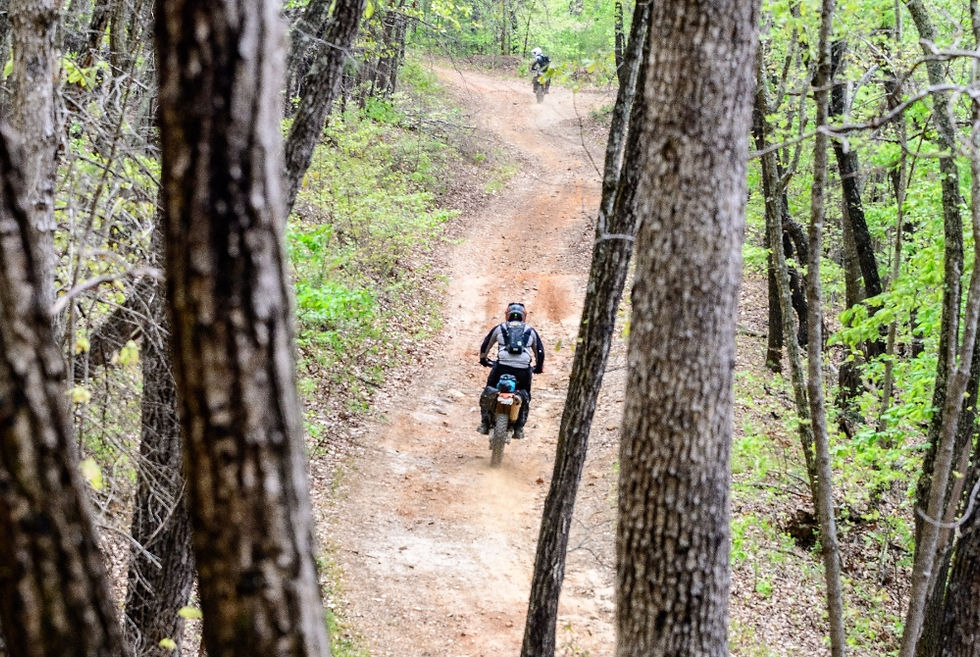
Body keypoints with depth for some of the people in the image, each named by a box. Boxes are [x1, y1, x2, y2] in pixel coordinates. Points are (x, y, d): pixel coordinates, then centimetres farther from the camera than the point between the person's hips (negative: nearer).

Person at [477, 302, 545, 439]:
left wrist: (484, 359, 43)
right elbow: (540, 351, 24)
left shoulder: (499, 328, 18)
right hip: (523, 369, 1)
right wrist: (539, 367, 41)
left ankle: (485, 423, 10)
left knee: (487, 394, 17)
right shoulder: (531, 331, 20)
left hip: (502, 365, -1)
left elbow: (485, 345, 24)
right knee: (525, 396, 20)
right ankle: (519, 428, 13)